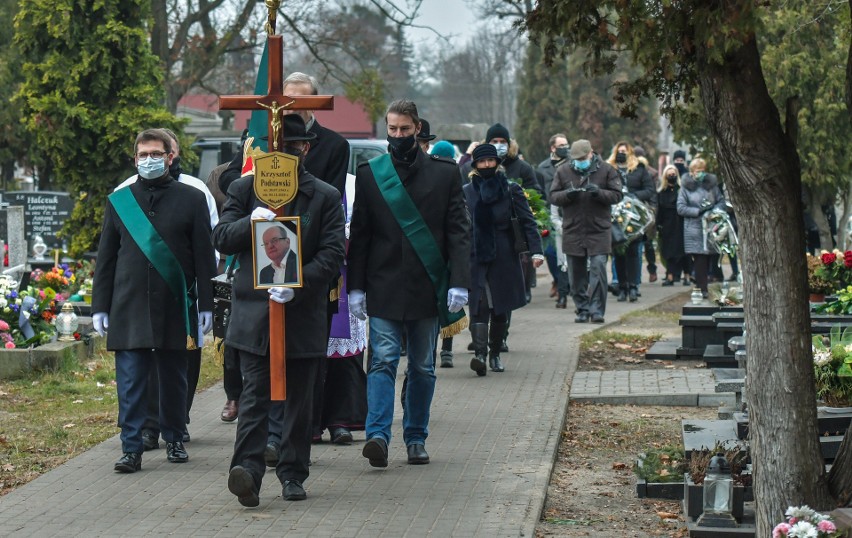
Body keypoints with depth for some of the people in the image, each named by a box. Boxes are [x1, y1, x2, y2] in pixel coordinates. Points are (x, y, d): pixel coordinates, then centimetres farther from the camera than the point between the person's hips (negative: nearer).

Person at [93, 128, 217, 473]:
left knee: (174, 377, 9)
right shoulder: (118, 201, 9)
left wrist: (206, 305, -1)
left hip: (175, 305, 0)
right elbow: (105, 258, 10)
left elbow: (204, 257, 4)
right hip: (129, 306, 0)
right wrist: (100, 306, 5)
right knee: (130, 380, -5)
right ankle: (132, 448, -3)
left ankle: (174, 440, 24)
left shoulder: (191, 199, 5)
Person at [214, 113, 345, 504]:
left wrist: (296, 284, -17)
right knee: (255, 394, -10)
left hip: (304, 310, 1)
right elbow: (221, 238, 5)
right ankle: (248, 471, -19)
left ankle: (293, 473, 18)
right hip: (254, 309, -1)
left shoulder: (325, 197, 6)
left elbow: (332, 254, -2)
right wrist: (251, 223, -16)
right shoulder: (244, 189, 9)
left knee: (299, 398, 9)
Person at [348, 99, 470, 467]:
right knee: (383, 360, -11)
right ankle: (378, 435, -20)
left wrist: (459, 283, -8)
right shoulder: (369, 174, 5)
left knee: (423, 367, 8)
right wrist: (356, 287, 1)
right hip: (383, 287, -1)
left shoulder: (445, 172, 4)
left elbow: (458, 231, 2)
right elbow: (359, 235, 7)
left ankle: (416, 438, 18)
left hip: (427, 286, 1)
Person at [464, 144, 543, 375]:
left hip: (504, 258, 1)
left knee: (500, 308, 7)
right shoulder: (466, 191, 5)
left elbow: (527, 221, 0)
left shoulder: (511, 189, 3)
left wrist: (536, 251, -10)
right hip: (475, 258, -1)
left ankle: (495, 354, 20)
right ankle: (480, 354, -22)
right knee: (479, 306, -14)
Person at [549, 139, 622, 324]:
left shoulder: (606, 170, 2)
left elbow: (617, 195, -1)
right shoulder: (563, 171, 8)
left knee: (598, 269, -9)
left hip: (599, 230, -2)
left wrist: (599, 193, -19)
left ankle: (597, 310, -5)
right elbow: (553, 196, 6)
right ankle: (582, 310, 17)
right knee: (576, 274, 7)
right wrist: (567, 194, -14)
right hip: (572, 231, 3)